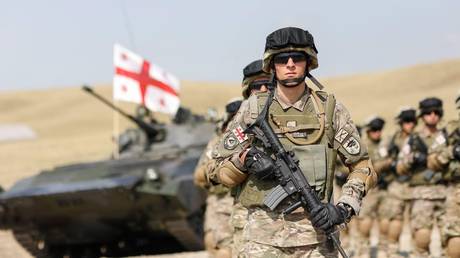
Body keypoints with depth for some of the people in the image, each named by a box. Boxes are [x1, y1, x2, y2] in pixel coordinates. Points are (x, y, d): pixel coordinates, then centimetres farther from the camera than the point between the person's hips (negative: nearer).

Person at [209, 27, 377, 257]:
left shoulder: (330, 110, 5)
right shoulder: (252, 110, 5)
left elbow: (362, 167, 8)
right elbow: (217, 170, 9)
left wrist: (344, 208, -7)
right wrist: (245, 160, -12)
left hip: (315, 231, 1)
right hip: (263, 235, -1)